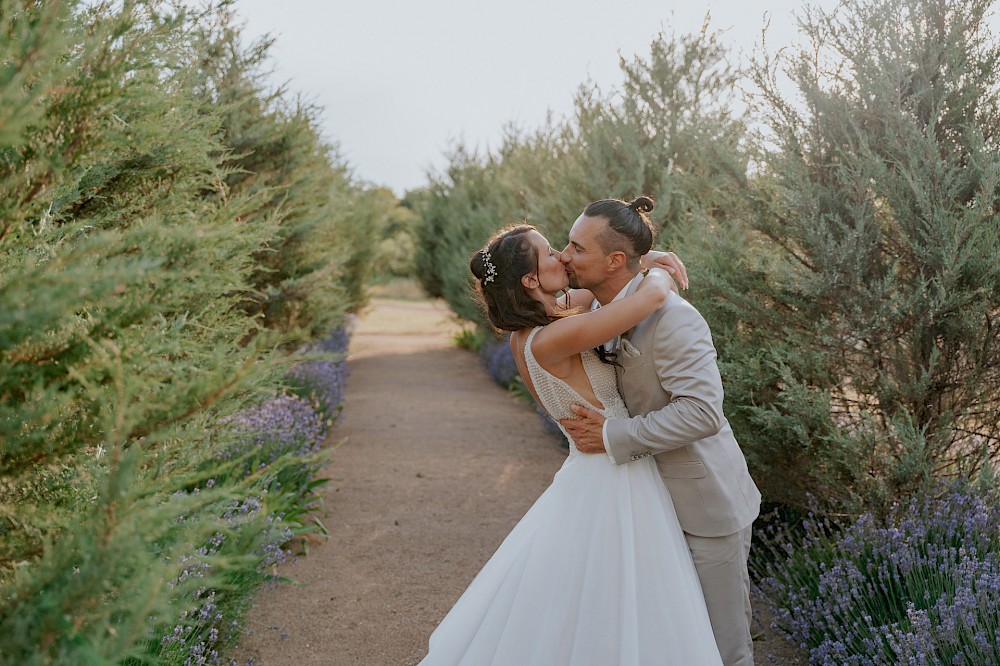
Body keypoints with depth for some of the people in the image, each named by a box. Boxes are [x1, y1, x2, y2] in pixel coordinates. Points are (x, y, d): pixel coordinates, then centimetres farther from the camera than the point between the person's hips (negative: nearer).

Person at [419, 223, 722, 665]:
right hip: (615, 482, -9)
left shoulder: (527, 330, 2)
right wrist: (657, 274, -5)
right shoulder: (551, 341, -25)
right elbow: (654, 295, -29)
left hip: (593, 474, 9)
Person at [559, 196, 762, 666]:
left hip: (705, 504, -8)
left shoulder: (670, 317, -25)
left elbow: (701, 411, -32)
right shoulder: (601, 311, 2)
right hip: (656, 502, 8)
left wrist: (612, 437, -28)